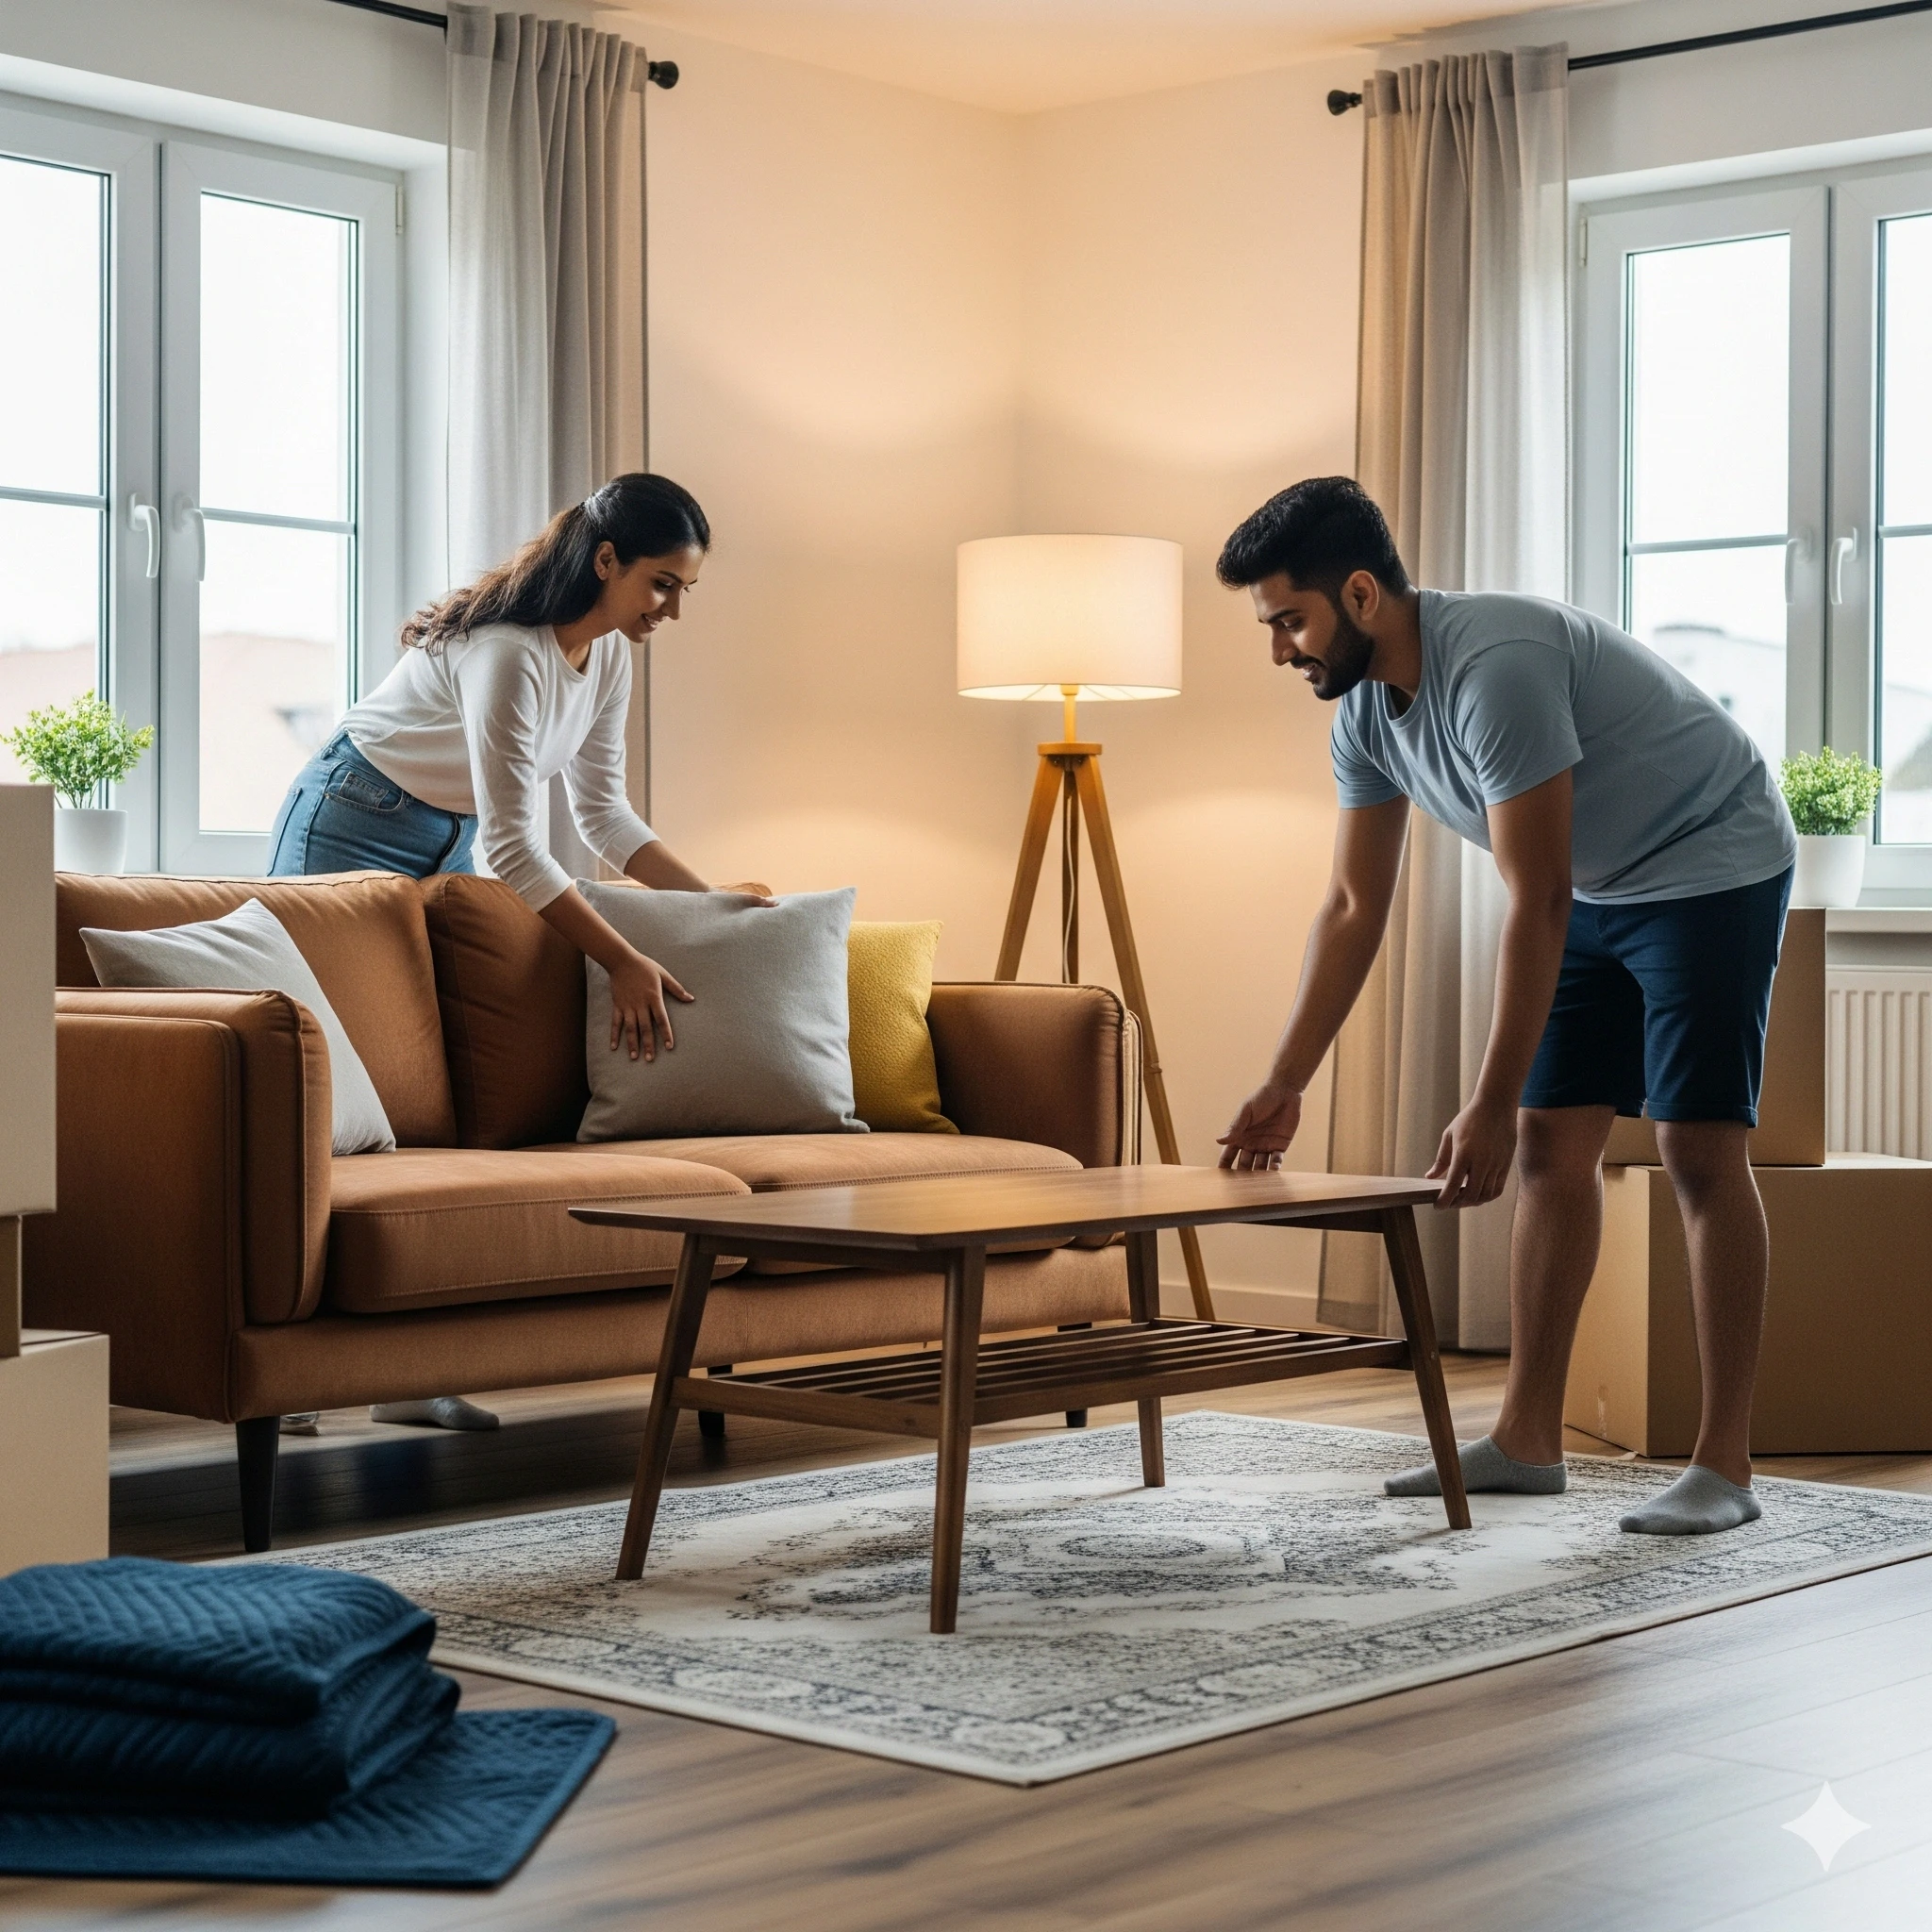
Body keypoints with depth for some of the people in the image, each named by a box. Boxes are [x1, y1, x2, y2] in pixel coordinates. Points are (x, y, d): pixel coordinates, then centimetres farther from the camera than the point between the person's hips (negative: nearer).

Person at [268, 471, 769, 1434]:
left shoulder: (607, 656, -3)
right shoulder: (507, 654, -30)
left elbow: (605, 816, 4)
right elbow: (515, 851, -29)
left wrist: (712, 899, -6)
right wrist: (624, 962, -28)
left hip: (448, 847, 8)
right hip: (350, 834, -8)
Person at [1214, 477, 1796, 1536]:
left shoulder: (1497, 666, -33)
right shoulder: (1363, 714, -4)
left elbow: (1537, 902, -33)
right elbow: (1352, 908, 4)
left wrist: (1491, 1106, -32)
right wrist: (1283, 1085, 1)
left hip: (1712, 868, -9)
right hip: (1602, 887, 9)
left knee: (1699, 1147, -13)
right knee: (1553, 1144, 4)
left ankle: (1724, 1464, -10)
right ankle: (1528, 1437, 9)